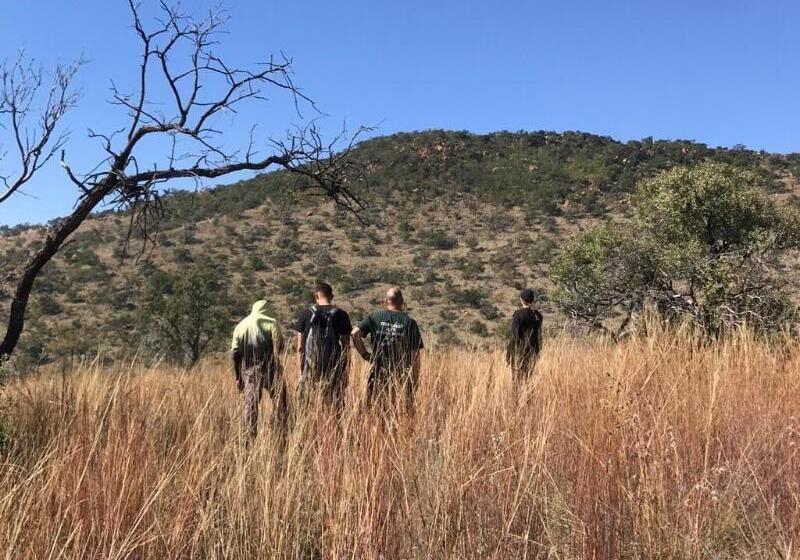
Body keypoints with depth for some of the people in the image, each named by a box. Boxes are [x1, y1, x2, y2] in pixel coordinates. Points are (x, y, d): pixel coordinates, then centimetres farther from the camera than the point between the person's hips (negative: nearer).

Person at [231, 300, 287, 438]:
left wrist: (238, 377, 10)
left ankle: (251, 438, 6)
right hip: (270, 370, -3)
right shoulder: (271, 323, -1)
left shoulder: (240, 326, 10)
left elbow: (235, 354, 6)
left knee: (249, 406, 7)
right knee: (281, 403, 4)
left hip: (249, 373, 3)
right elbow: (279, 346, -10)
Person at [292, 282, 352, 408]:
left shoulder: (305, 314, 1)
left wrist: (301, 371, 9)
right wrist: (345, 373, 9)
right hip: (334, 369, 0)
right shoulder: (341, 315, 1)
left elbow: (300, 348, 2)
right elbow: (346, 347, 1)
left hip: (311, 368, 0)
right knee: (336, 405, 5)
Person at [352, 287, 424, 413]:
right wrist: (415, 381, 5)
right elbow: (415, 355, -2)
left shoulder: (374, 317, 3)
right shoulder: (409, 322, -1)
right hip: (402, 373, -1)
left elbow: (355, 333, -11)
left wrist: (364, 354, -1)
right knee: (407, 410, 6)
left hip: (378, 371, 1)